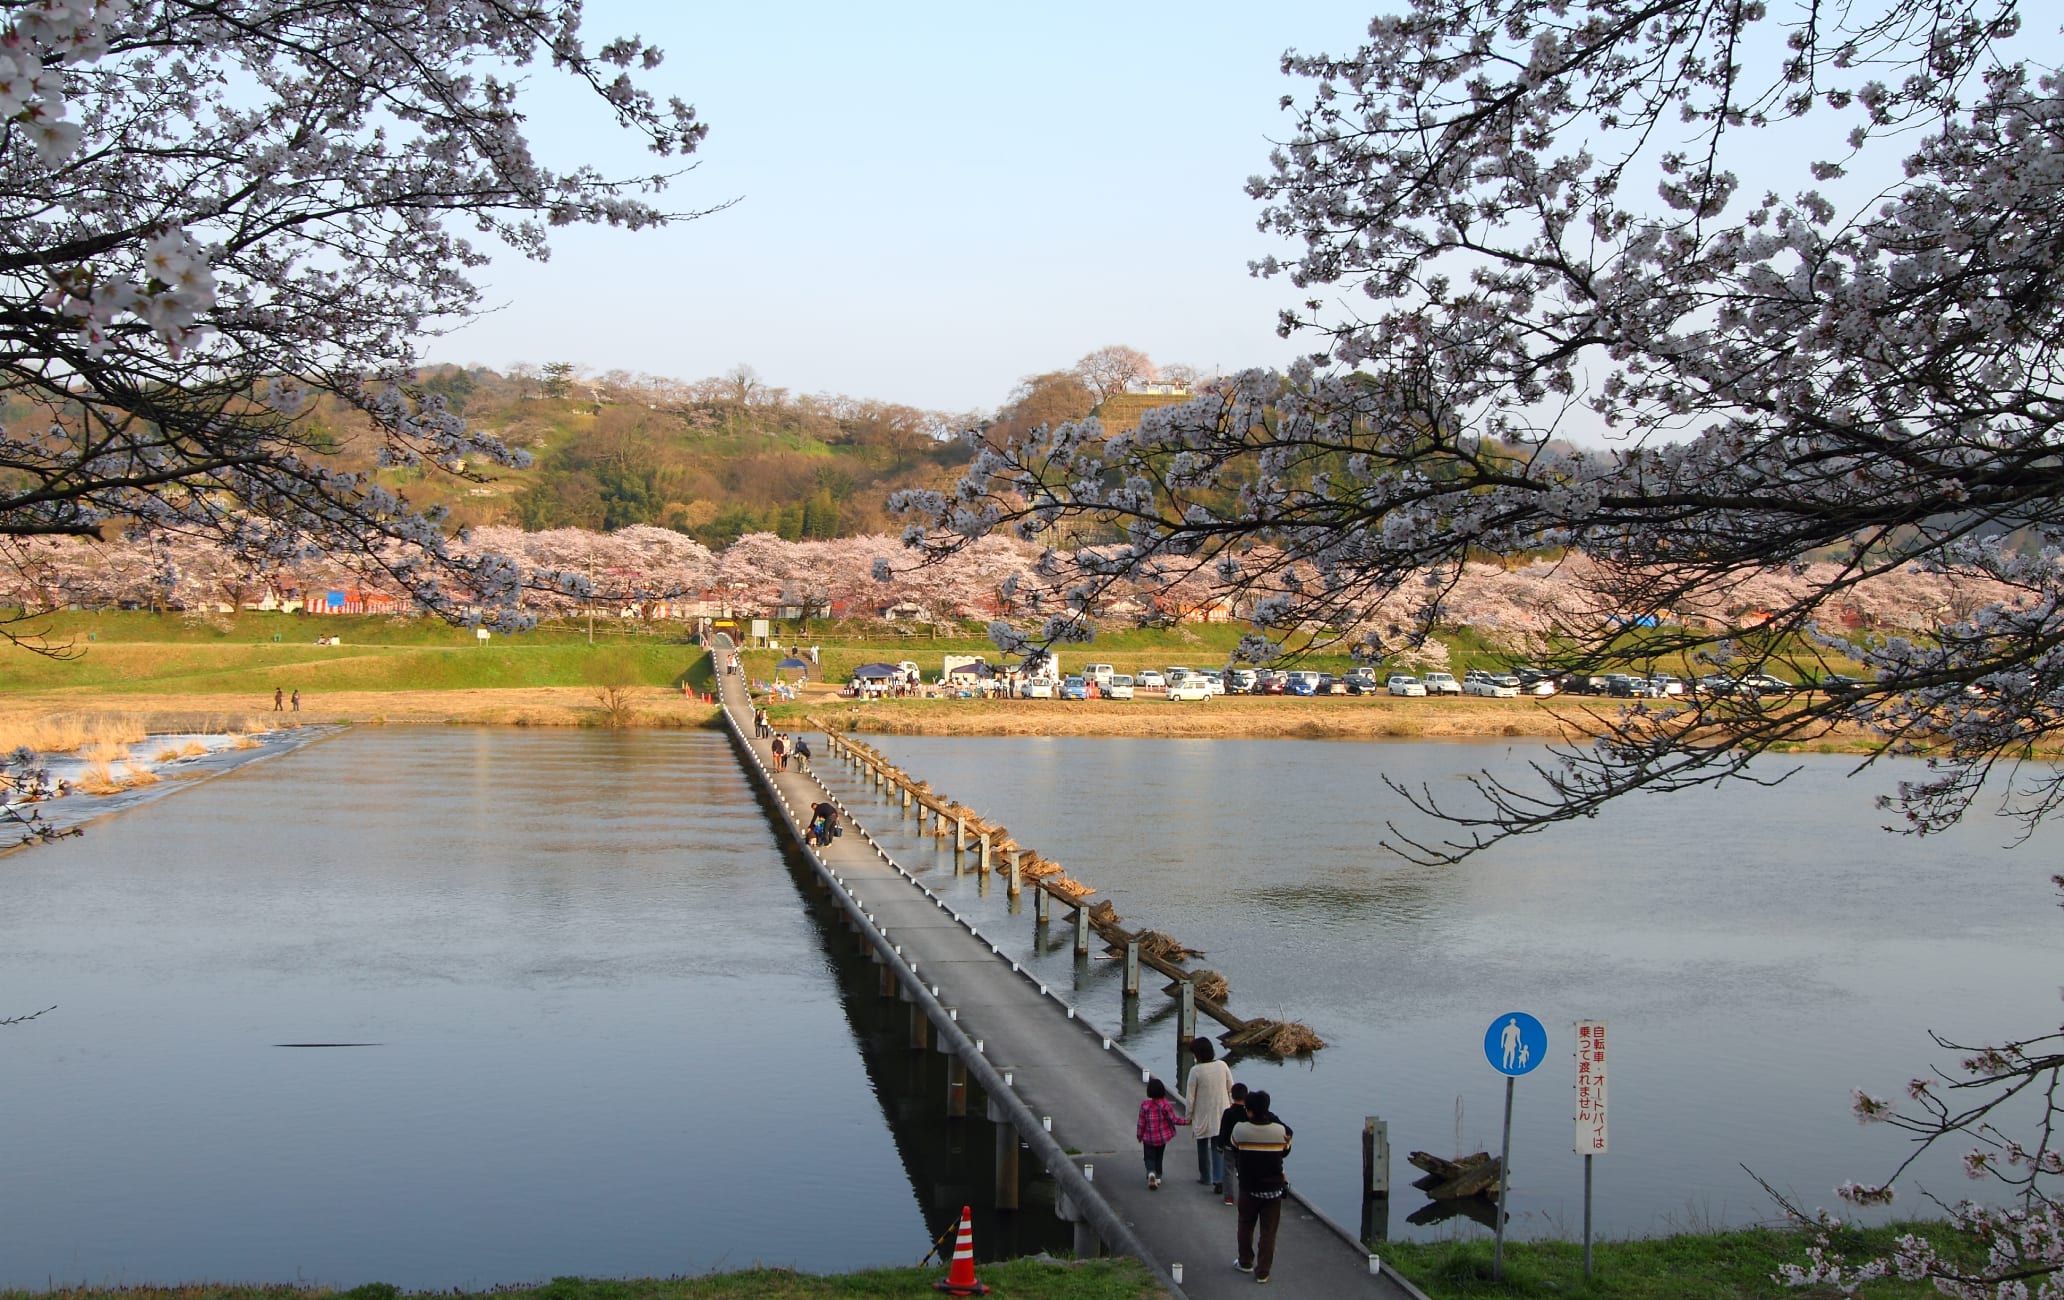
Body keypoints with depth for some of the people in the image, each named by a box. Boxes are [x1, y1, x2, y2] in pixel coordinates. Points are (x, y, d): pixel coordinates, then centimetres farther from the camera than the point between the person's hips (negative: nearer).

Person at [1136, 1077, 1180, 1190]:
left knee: (1150, 1158, 5)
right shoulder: (1165, 1104, -14)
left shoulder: (1145, 1105, -13)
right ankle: (1158, 1176, 28)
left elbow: (1141, 1123, -6)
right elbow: (1173, 1119, -12)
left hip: (1148, 1138, -1)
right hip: (1162, 1137, 1)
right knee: (1159, 1157, 21)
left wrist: (1139, 1135, 8)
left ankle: (1151, 1173, -22)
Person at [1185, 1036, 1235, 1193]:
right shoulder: (1223, 1066, -7)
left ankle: (1205, 1176, 30)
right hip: (1221, 1114, 3)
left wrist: (1188, 1116, 3)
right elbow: (1231, 1090, 2)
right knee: (1218, 1148, 6)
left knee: (1203, 1146, 18)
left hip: (1202, 1116, -3)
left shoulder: (1196, 1071, -17)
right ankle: (1219, 1180, -6)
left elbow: (1190, 1097, -10)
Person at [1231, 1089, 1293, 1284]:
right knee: (1269, 1231, 8)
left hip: (1248, 1187, 0)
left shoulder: (1239, 1130, -16)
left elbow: (1235, 1152, -1)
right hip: (1273, 1189, 0)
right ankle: (1263, 1271, 10)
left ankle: (1245, 1262, 34)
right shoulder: (1280, 1131, -13)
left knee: (1246, 1225, 21)